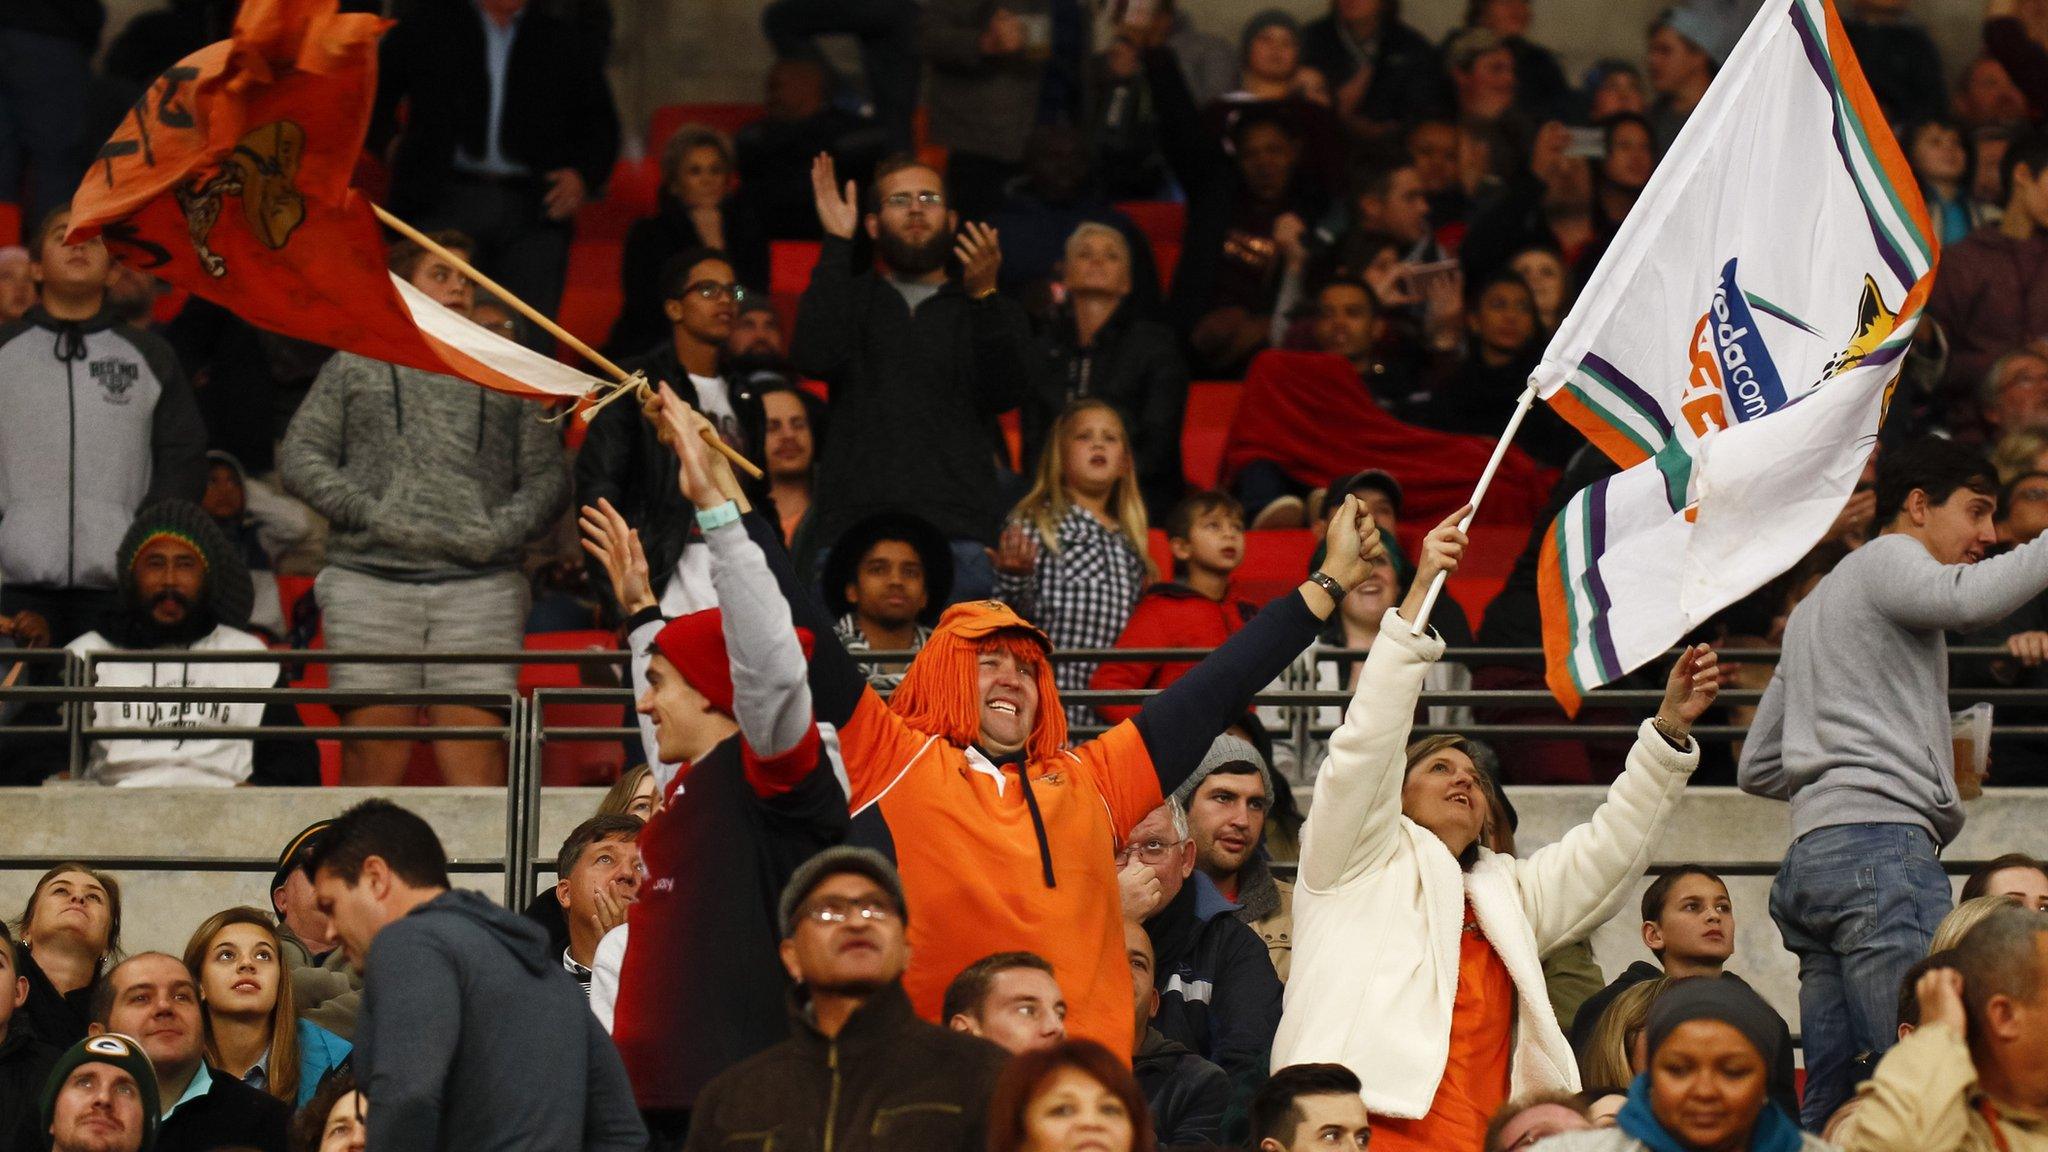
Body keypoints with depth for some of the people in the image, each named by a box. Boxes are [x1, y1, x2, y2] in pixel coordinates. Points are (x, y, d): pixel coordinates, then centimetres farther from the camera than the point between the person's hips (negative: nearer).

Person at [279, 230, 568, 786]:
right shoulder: (357, 366, 17)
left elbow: (546, 475, 15)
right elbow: (300, 455, 8)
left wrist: (500, 531, -4)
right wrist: (371, 515, -6)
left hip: (479, 582, 1)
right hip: (371, 578, -1)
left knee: (479, 749, -10)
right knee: (373, 750, -7)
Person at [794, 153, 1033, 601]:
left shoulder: (994, 314, 18)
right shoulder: (852, 299, 17)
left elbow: (1004, 392, -1)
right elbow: (814, 357, -4)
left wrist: (984, 296, -16)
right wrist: (836, 244, -5)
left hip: (958, 535, 0)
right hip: (855, 526, 0)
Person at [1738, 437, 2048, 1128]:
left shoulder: (1815, 605, 33)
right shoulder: (1888, 560, 5)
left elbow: (1757, 770, 34)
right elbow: (1968, 599, -20)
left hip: (1812, 856, 10)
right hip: (1882, 842, -10)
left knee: (1831, 1102, 0)